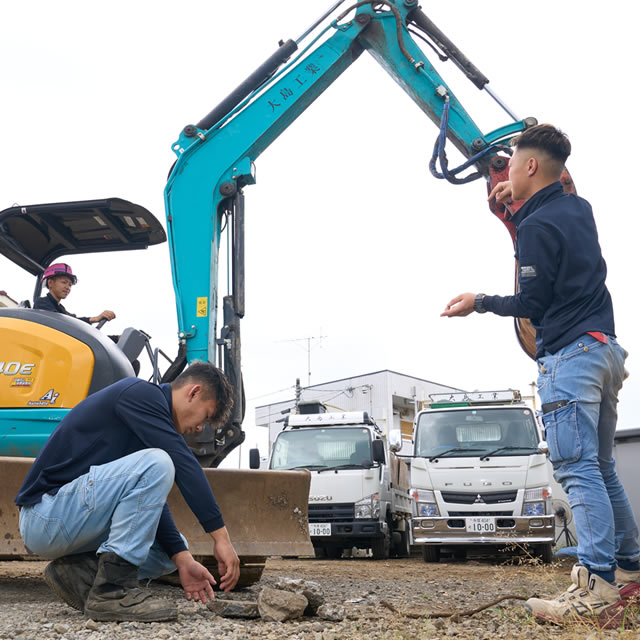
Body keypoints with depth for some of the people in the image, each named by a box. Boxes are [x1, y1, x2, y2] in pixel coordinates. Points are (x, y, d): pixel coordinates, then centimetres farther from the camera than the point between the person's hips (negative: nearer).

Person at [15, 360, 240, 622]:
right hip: (46, 515, -10)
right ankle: (113, 590, -22)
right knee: (155, 465, -26)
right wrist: (221, 535, -23)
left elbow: (150, 499, 13)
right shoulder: (140, 393, -12)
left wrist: (182, 559, 1)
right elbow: (184, 464, -22)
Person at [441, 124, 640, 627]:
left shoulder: (537, 224, -11)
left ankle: (598, 590, -16)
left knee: (578, 469, -12)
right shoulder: (578, 209, 15)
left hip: (569, 354, -10)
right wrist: (519, 207, 25)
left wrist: (479, 302, 3)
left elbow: (532, 304, -11)